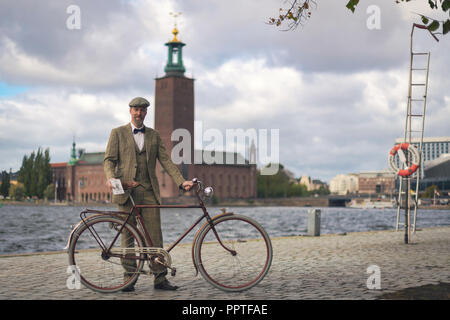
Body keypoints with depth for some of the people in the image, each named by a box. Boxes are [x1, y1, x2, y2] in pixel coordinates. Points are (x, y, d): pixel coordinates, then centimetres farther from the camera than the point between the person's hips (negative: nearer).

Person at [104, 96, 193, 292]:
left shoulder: (154, 135, 15)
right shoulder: (118, 133, 8)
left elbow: (166, 161, 8)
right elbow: (109, 160, 1)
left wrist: (182, 182, -4)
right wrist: (111, 178, -20)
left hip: (149, 191, 2)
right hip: (126, 191, -2)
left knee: (155, 236, -2)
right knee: (127, 236, 3)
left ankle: (160, 278, 3)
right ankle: (129, 279, 11)